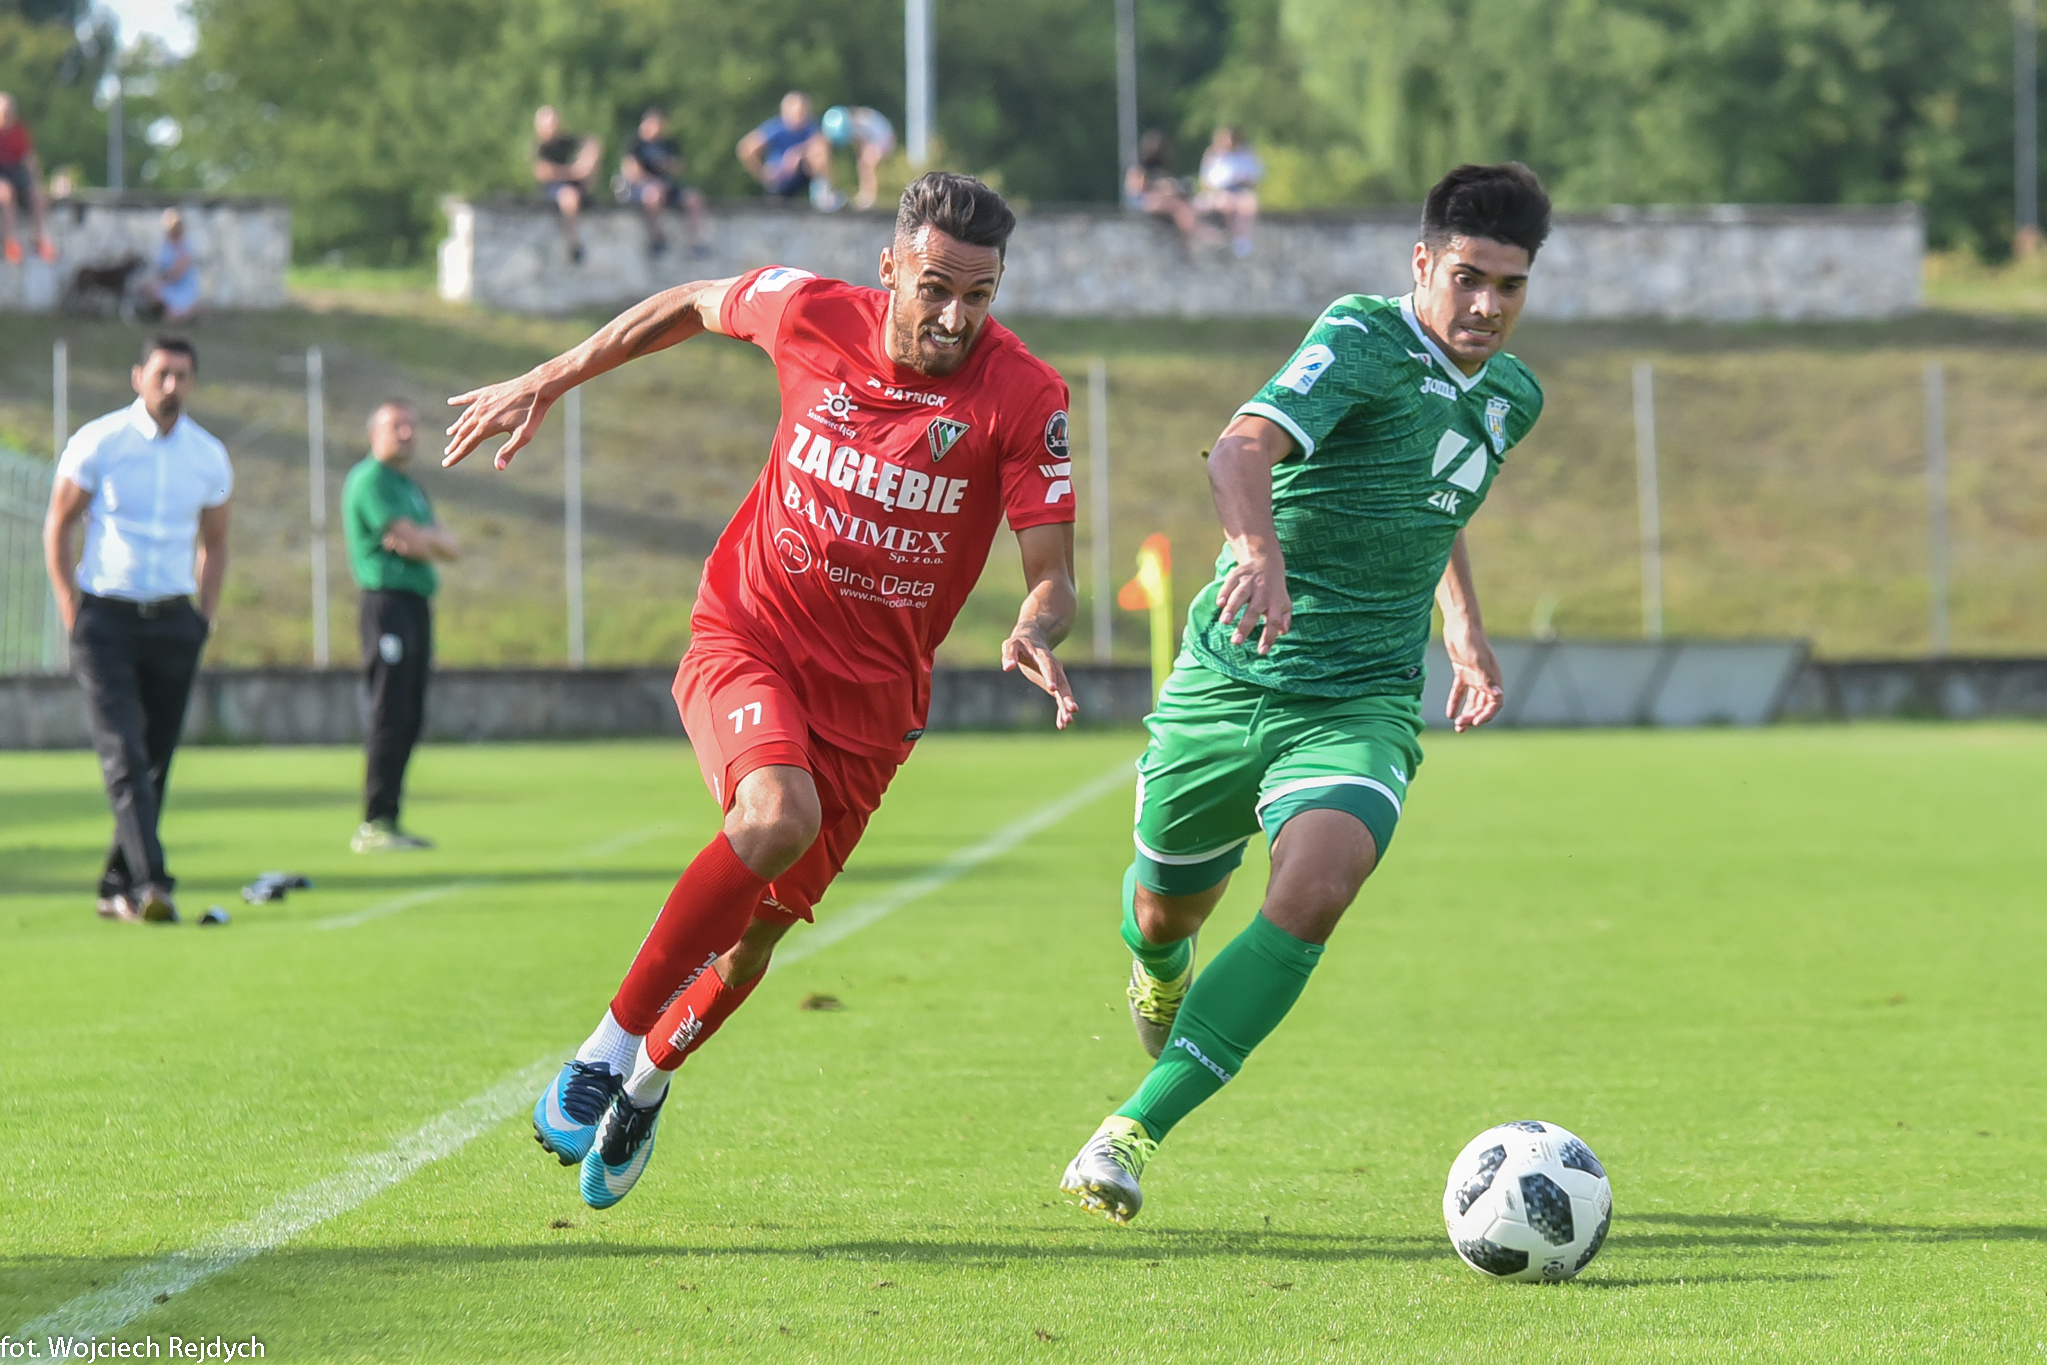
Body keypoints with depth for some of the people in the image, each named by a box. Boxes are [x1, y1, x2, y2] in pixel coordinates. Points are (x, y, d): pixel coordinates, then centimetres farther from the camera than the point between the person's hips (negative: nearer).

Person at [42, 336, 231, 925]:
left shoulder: (208, 456, 6)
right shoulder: (97, 442, -4)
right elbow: (57, 526, 3)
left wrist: (203, 618, 9)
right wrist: (72, 612, -4)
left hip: (174, 621, 4)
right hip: (107, 617, -4)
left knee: (155, 761, 5)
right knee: (124, 756, -15)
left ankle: (117, 887, 15)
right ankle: (150, 882, -24)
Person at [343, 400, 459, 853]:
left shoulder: (410, 487, 24)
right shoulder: (369, 480, -6)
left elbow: (451, 546, 14)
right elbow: (411, 541, -15)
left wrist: (424, 538, -6)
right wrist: (434, 540, 6)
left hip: (417, 607, 9)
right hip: (388, 600, -9)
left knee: (409, 719, 7)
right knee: (390, 717, -12)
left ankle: (388, 822, 9)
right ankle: (374, 825, -13)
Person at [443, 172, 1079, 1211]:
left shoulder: (1021, 395, -14)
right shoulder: (814, 316, -10)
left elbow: (1052, 572, -12)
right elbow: (692, 305, 11)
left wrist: (1035, 633, -35)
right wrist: (546, 383, 14)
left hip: (872, 688, 1)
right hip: (745, 635, -1)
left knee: (758, 930, 7)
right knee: (777, 815, -32)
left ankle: (649, 1078, 38)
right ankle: (609, 1045, -19)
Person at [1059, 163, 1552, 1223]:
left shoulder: (1511, 397, 8)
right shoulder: (1363, 338, -15)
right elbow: (1244, 448, -34)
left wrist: (1464, 629, 24)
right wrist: (1260, 553, -53)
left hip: (1361, 704, 3)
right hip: (1229, 682, -3)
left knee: (1315, 889, -26)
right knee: (1167, 908, 16)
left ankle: (1132, 1135, -23)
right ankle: (1162, 972, 58)